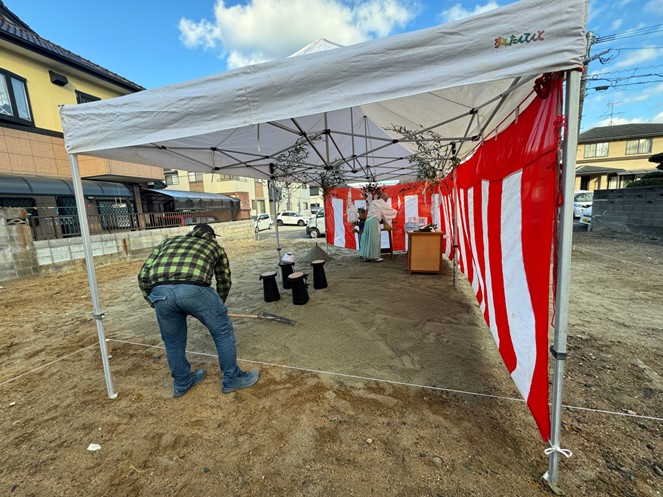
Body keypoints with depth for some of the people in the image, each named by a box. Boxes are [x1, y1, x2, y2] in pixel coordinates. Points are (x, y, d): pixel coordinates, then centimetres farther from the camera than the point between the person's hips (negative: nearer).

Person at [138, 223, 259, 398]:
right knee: (222, 331, 17)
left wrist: (154, 301, 37)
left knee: (173, 341, 25)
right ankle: (232, 379, 31)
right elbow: (224, 281, 36)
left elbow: (143, 275, 25)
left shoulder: (168, 242, 35)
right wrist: (219, 306, 52)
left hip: (160, 291, 4)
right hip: (194, 289, -3)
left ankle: (182, 383, 46)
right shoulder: (215, 246, 30)